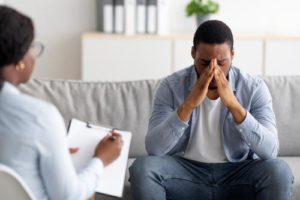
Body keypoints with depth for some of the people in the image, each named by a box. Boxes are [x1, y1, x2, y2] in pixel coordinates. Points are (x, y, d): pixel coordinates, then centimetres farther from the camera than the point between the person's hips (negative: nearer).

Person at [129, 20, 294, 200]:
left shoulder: (254, 88, -9)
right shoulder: (171, 86, -10)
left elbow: (271, 151, -21)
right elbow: (154, 149, -20)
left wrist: (234, 105, -32)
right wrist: (189, 104, -32)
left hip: (238, 175, 0)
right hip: (187, 172, 0)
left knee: (279, 172, -29)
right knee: (143, 167, -27)